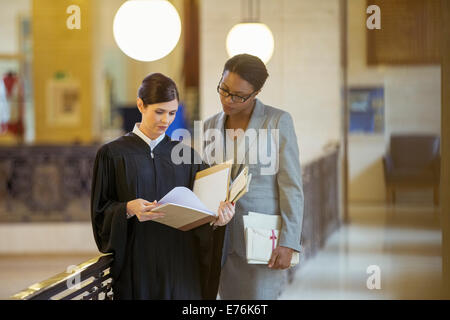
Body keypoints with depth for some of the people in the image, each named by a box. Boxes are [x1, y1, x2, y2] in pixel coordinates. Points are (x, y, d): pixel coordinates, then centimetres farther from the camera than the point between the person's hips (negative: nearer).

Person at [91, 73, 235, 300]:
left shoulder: (185, 155, 10)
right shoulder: (112, 154, 1)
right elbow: (100, 211, -1)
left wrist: (215, 216, -14)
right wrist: (128, 209, -20)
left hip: (178, 263, 2)